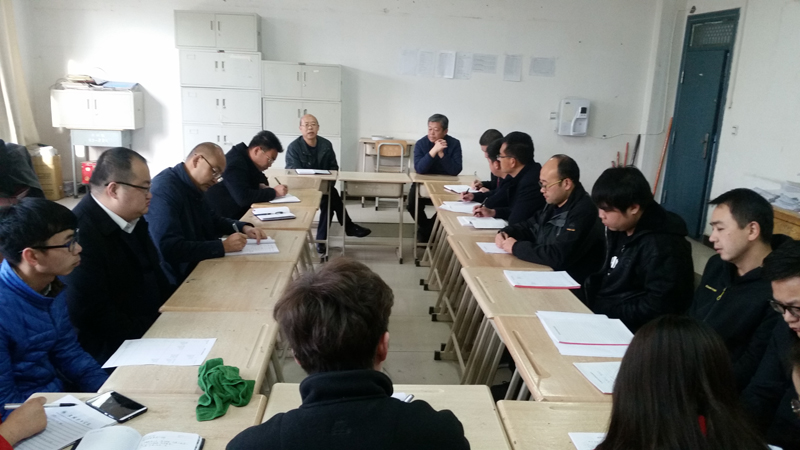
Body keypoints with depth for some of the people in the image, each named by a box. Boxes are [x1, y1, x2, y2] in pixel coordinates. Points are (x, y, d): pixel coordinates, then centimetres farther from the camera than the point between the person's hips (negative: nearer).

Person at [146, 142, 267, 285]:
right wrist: (223, 246, -27)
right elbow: (170, 249, -31)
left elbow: (214, 220, 22)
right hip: (178, 281, -9)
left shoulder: (194, 188, 8)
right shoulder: (164, 189, -22)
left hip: (200, 269, 9)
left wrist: (244, 227, 3)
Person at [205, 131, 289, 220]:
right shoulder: (234, 163, -22)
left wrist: (260, 186, -4)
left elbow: (261, 179, 19)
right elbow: (244, 197, -31)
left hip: (237, 213, 9)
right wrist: (274, 192, -23)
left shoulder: (246, 158, 5)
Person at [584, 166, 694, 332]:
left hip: (628, 328, -8)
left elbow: (658, 308, -23)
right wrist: (584, 293, -1)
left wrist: (606, 313, -21)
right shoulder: (618, 229, 6)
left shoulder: (662, 248, -21)